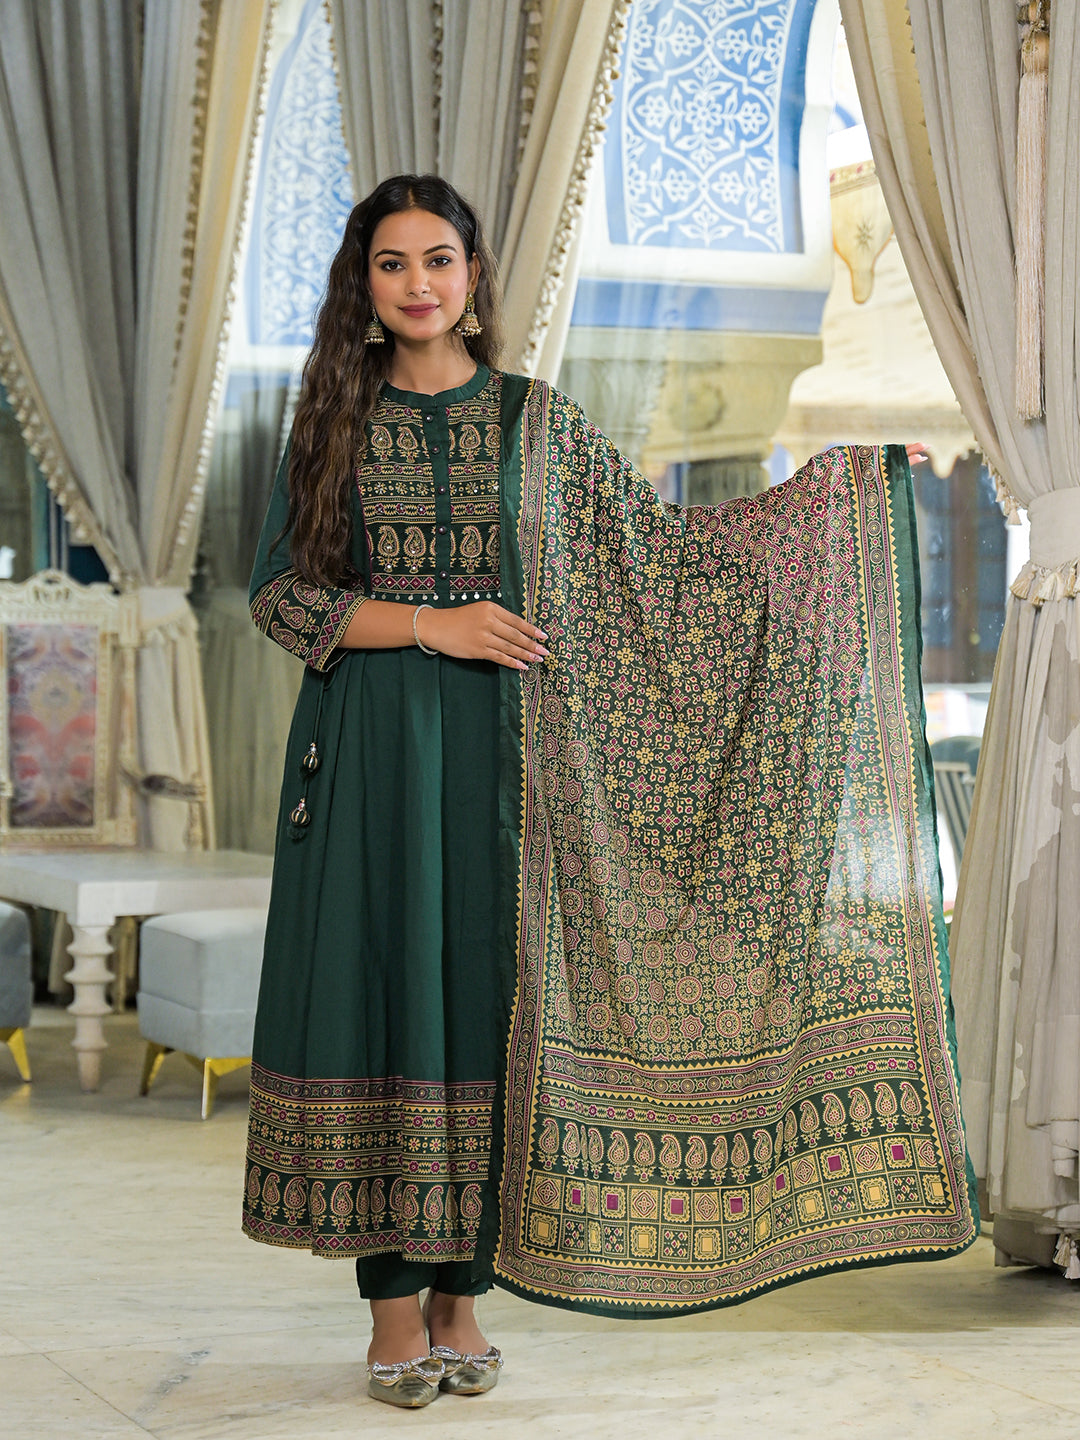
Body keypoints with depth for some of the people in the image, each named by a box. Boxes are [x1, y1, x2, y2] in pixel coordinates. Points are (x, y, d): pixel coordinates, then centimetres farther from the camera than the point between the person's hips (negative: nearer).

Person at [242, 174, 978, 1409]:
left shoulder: (533, 419, 8)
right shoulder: (331, 422, 6)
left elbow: (660, 545, 7)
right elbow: (276, 589, 2)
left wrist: (840, 479, 3)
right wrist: (428, 623, -11)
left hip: (493, 748, 1)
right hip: (367, 741, 0)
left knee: (482, 998, 0)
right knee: (378, 990, -3)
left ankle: (460, 1297, 10)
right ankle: (394, 1310, 5)